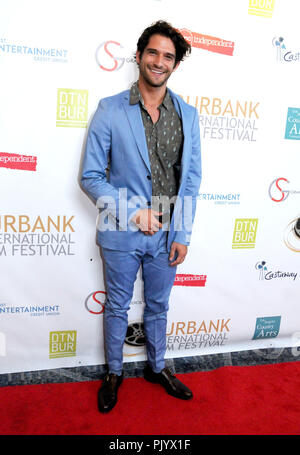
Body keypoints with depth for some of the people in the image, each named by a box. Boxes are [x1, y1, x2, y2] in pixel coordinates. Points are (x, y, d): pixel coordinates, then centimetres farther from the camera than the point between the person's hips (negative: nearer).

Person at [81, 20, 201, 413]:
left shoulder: (187, 115, 1)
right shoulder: (110, 110, -7)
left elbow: (191, 179, 2)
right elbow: (91, 176, -7)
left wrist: (182, 234, -3)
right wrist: (133, 212, -16)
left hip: (167, 234, 3)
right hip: (122, 234, -2)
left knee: (158, 306, 20)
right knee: (117, 308, 16)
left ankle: (156, 367, 43)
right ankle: (114, 373, 39)